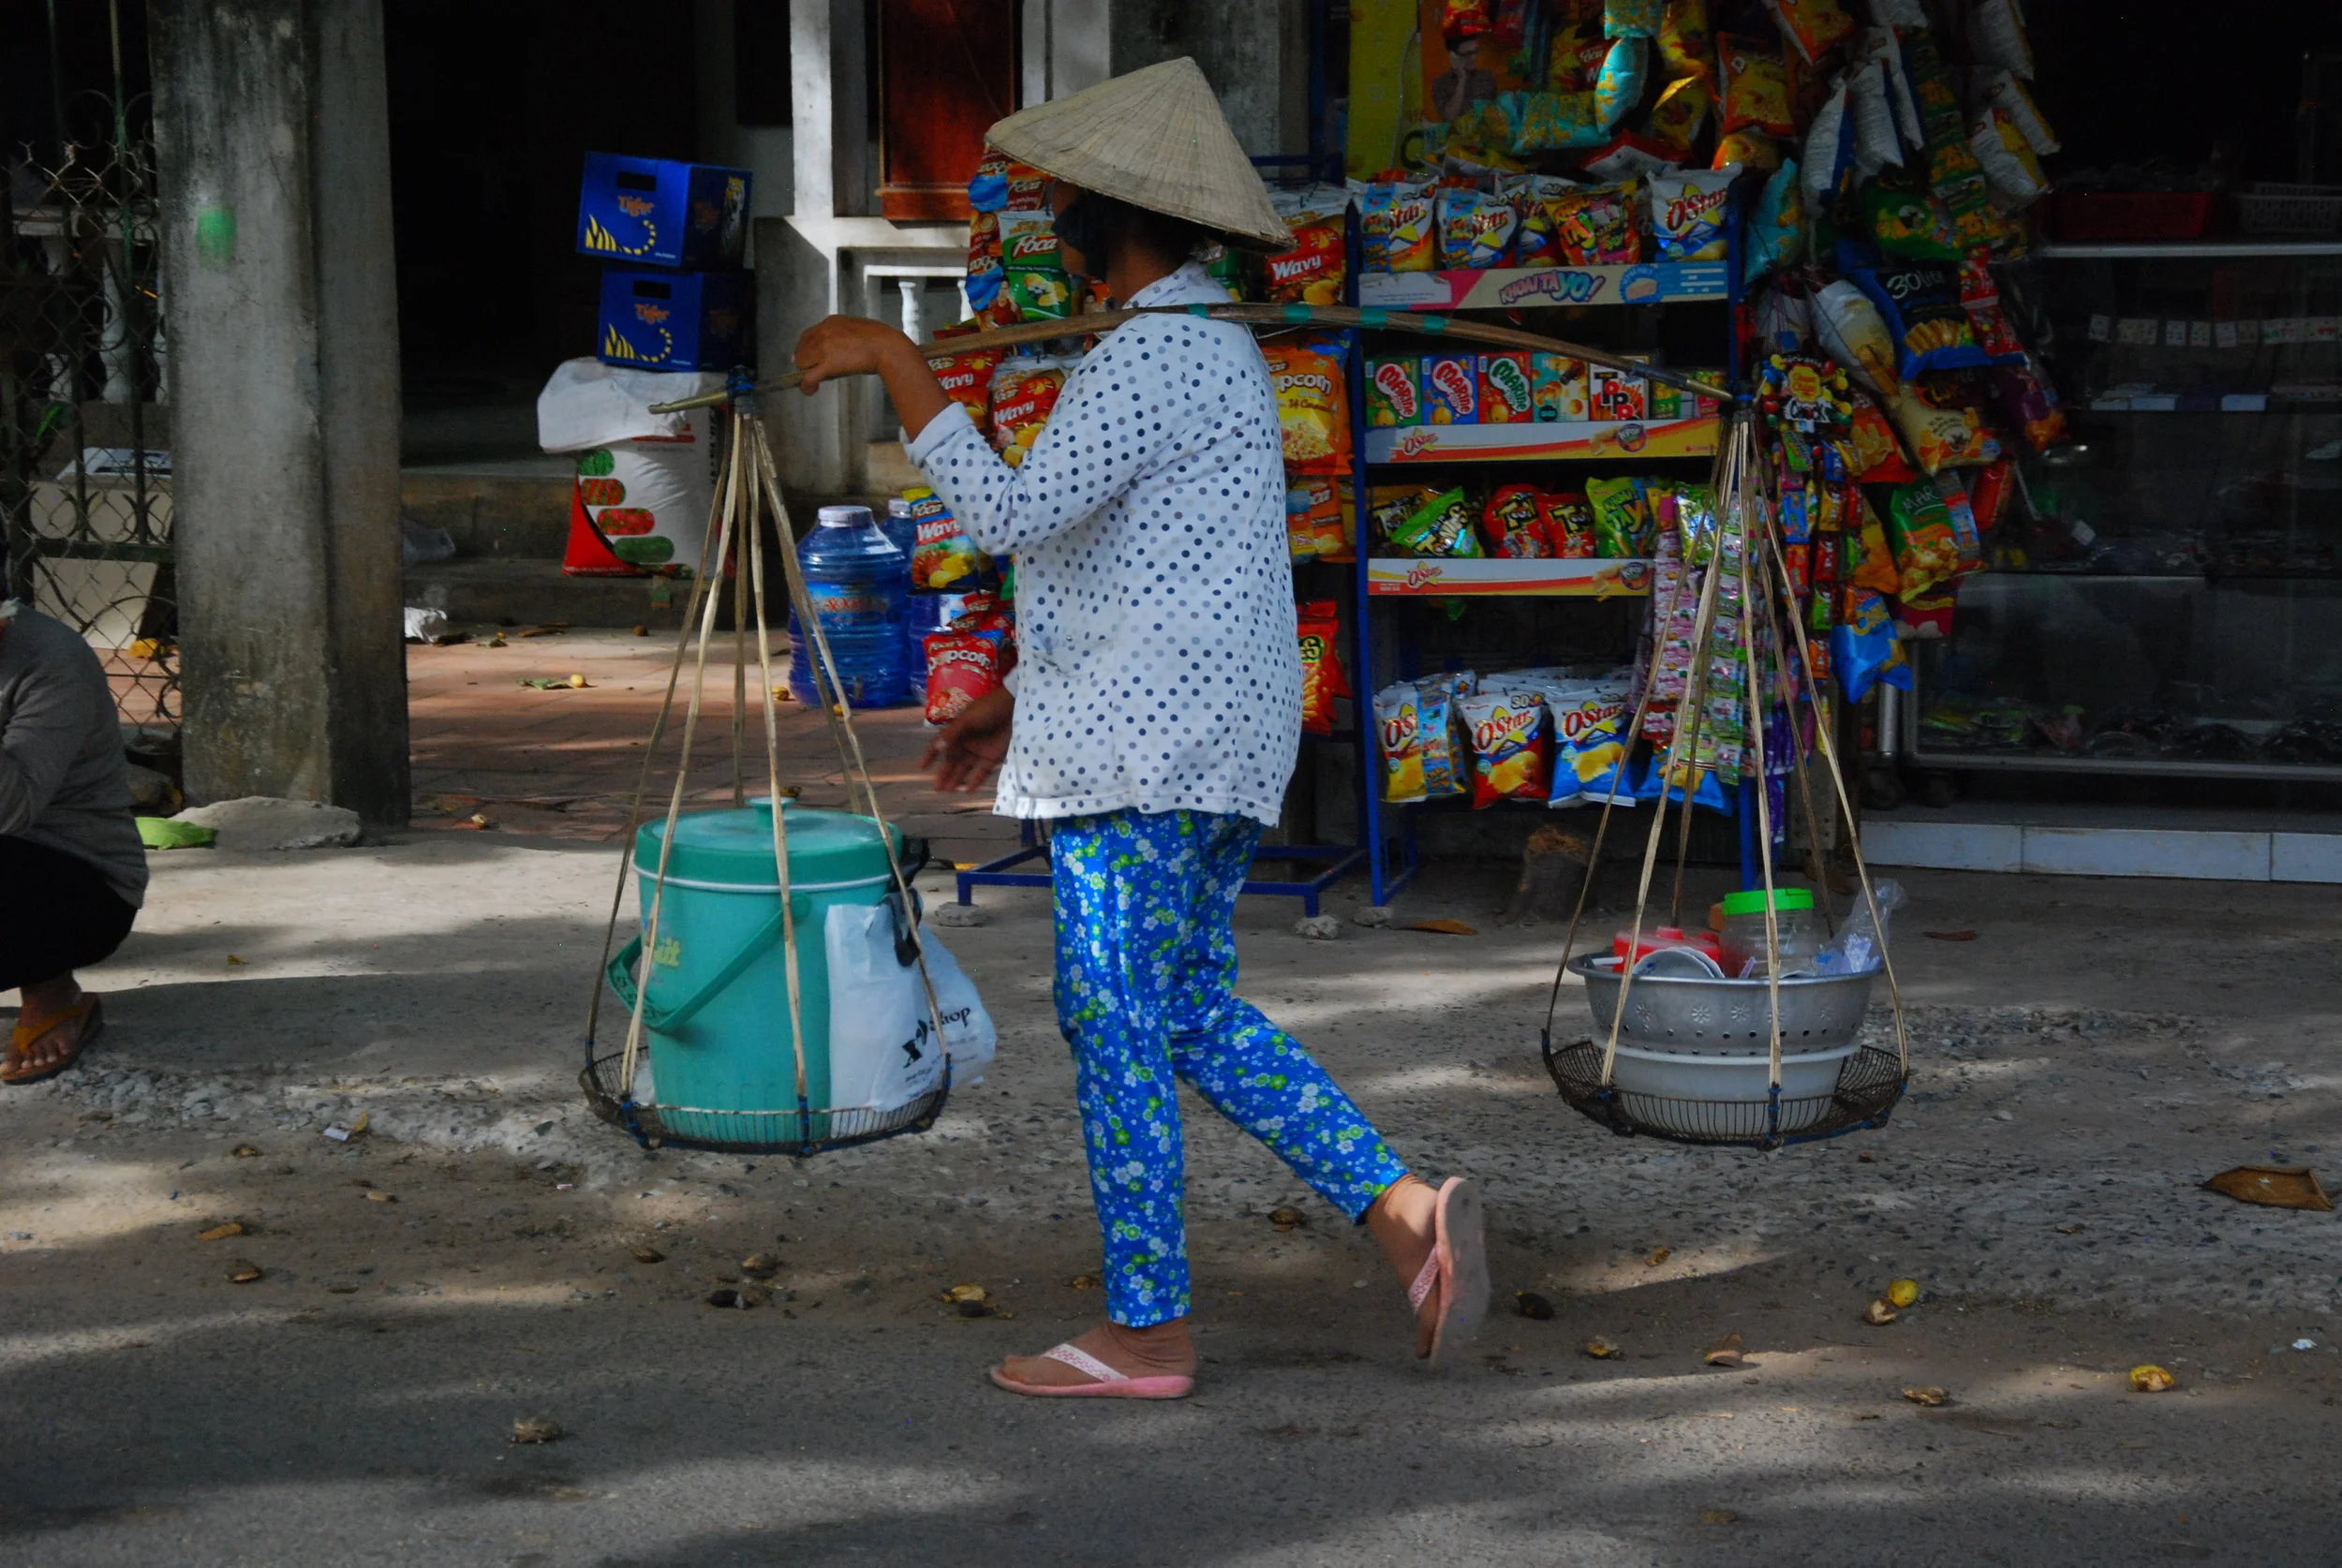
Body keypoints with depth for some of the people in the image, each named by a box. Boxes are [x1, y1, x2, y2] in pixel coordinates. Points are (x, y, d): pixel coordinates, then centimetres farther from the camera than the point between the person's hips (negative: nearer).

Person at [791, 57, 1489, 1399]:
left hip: (1150, 752, -10)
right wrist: (1020, 705, 24)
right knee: (1194, 1014, 15)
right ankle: (1406, 1208, 8)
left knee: (1116, 1024, -2)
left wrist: (896, 363, -18)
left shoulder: (1158, 356, -16)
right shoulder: (1207, 345, 18)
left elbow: (1012, 513, -25)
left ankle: (1146, 1332, 6)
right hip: (1213, 736, 10)